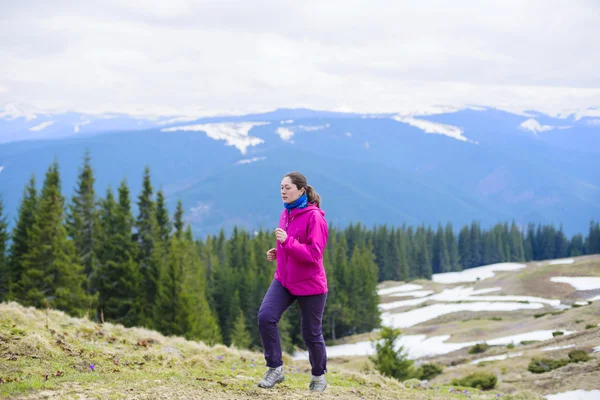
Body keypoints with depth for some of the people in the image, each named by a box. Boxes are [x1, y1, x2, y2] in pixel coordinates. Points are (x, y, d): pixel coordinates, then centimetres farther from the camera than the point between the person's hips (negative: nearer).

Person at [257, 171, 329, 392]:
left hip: (310, 285, -6)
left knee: (311, 333, 6)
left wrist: (287, 242, -31)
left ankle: (319, 376, 30)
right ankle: (275, 369, -6)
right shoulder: (286, 214, 6)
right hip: (284, 280, 6)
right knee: (265, 316, -16)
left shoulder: (314, 217, -17)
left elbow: (313, 254, -23)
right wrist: (277, 252, 3)